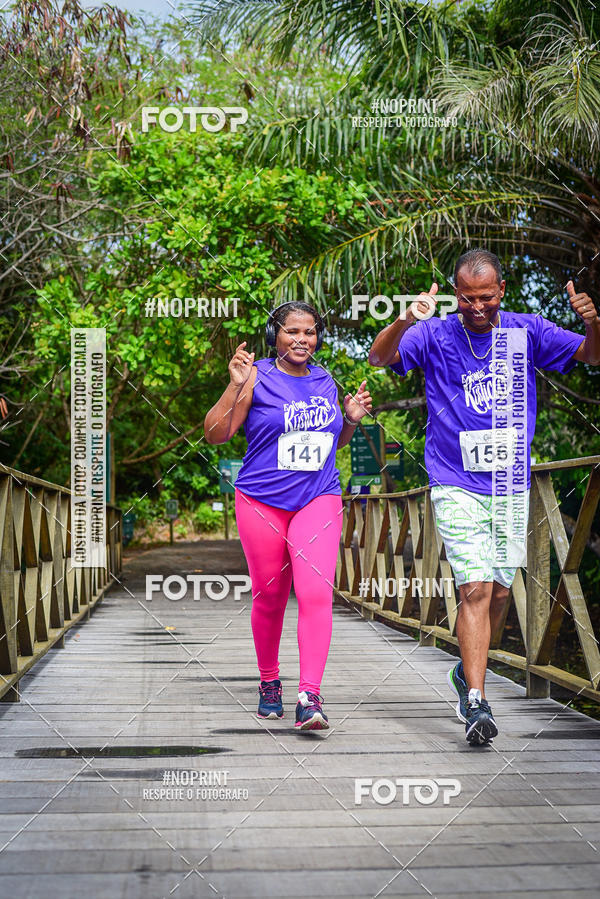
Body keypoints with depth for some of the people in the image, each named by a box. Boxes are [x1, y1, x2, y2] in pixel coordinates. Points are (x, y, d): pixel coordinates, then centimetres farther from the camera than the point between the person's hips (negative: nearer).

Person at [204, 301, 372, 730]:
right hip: (262, 502, -2)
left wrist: (351, 420, 5)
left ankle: (310, 697, -16)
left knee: (316, 593, -14)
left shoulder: (325, 381, 11)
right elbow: (215, 434, -8)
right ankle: (269, 682, 30)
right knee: (269, 597, 8)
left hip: (319, 501, 2)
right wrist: (236, 386, -18)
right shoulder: (257, 377, -3)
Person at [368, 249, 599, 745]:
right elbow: (379, 357, -15)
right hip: (456, 485, -3)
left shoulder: (526, 331, 3)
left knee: (500, 589, 11)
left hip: (512, 485, 3)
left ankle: (468, 672, 34)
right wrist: (405, 320, -34)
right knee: (476, 588, -14)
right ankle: (476, 703, -12)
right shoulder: (436, 336, -3)